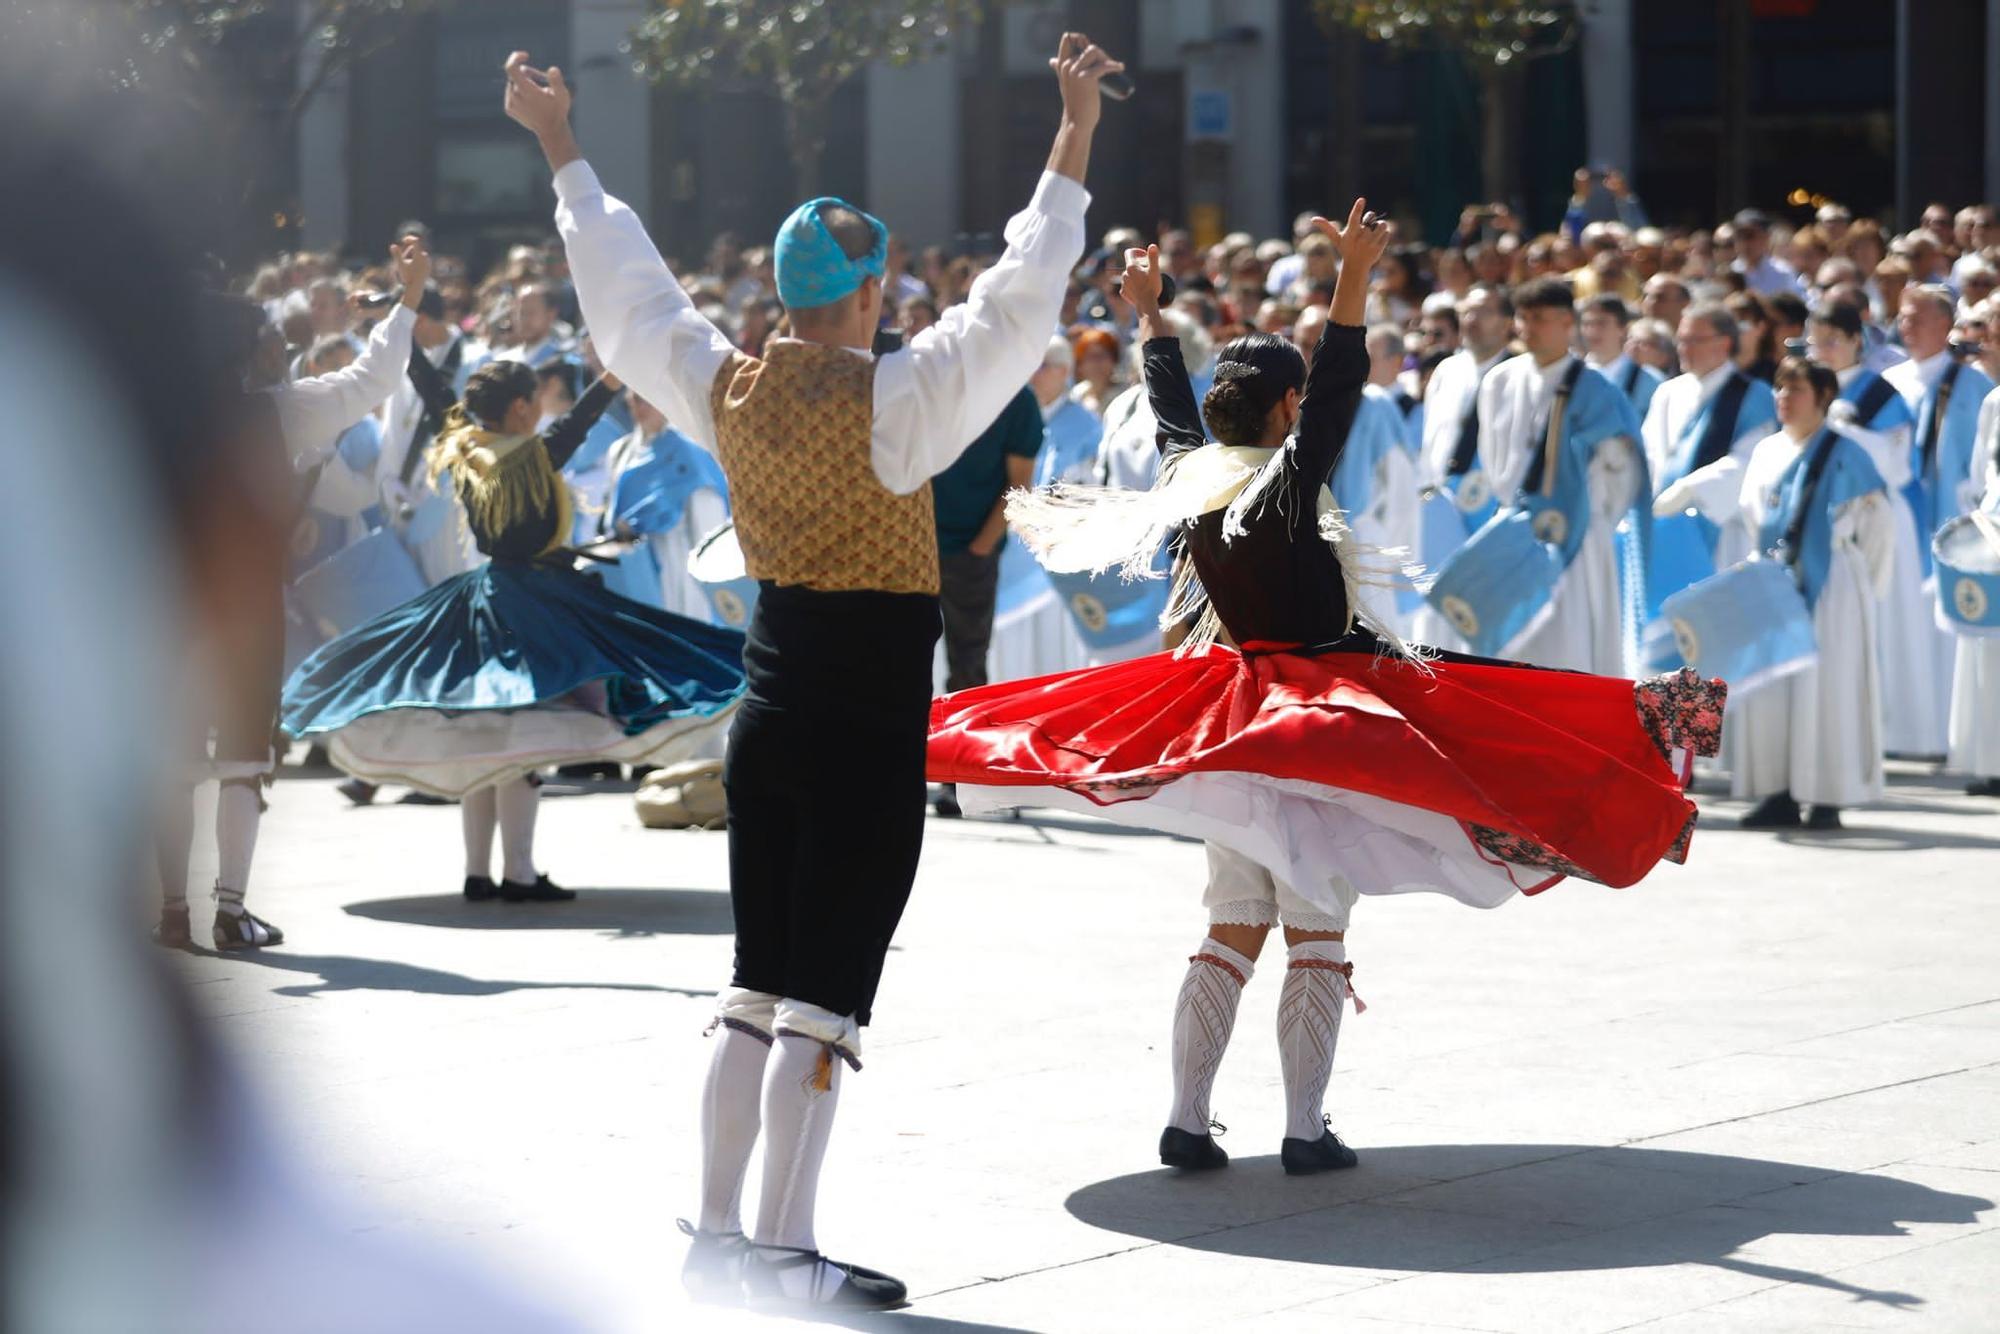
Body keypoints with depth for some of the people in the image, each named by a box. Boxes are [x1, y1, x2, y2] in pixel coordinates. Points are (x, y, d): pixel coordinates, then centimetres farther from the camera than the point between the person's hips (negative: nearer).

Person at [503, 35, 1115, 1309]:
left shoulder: (724, 387, 2)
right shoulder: (892, 399, -15)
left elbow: (626, 291, 14)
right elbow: (1017, 304, -20)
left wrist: (562, 148, 25)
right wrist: (1075, 142, -20)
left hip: (767, 713, 7)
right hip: (868, 725, -7)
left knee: (756, 993, 14)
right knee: (825, 1001, -3)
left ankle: (718, 1233, 18)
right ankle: (785, 1252, 0)